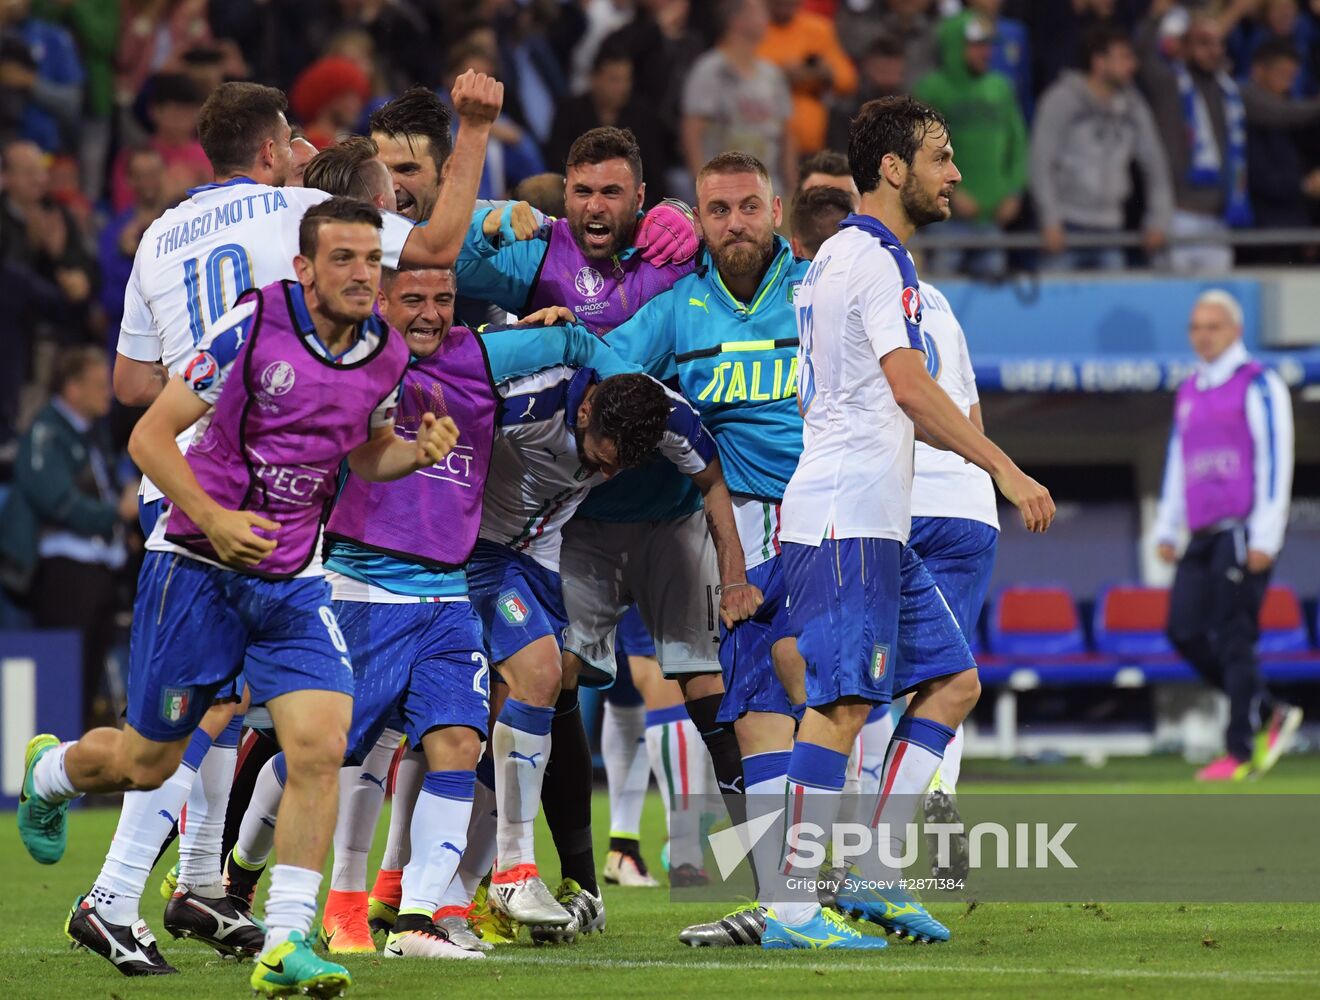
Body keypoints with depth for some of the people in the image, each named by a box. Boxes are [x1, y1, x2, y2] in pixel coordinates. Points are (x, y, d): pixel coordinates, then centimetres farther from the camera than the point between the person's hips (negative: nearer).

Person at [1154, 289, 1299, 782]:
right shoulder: (1189, 392, 19)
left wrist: (1265, 537, -15)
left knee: (1234, 639, -9)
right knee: (1186, 632, -1)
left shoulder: (1257, 385, -3)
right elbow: (1176, 464, 24)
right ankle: (1270, 714, 11)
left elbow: (1275, 460, -9)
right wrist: (1167, 530, 17)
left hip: (1244, 532, -8)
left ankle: (1241, 752, -5)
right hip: (1203, 535, 8)